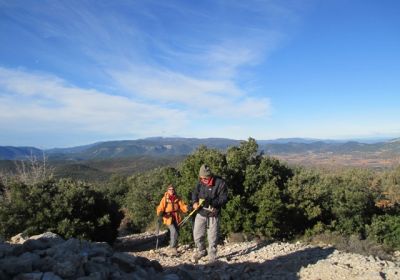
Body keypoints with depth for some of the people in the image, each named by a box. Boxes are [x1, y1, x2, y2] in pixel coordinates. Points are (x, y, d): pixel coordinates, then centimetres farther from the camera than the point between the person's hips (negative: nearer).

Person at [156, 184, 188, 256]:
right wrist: (160, 213, -26)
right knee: (174, 232, -19)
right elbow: (160, 208, -7)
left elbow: (182, 206, -1)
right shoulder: (164, 199, -4)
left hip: (176, 218, 4)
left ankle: (172, 247, 33)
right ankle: (172, 248, -7)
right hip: (168, 218, -4)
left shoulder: (178, 198, 3)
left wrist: (187, 208, -21)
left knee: (176, 233, 14)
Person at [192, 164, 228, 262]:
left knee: (212, 238, 4)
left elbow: (224, 198, -15)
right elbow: (194, 193, 11)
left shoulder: (220, 183, -15)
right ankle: (201, 251, 38)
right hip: (201, 213, 4)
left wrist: (211, 202, -29)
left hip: (213, 215, -4)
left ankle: (212, 257, 24)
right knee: (197, 235, 11)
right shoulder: (200, 182, -1)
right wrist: (195, 202, -10)